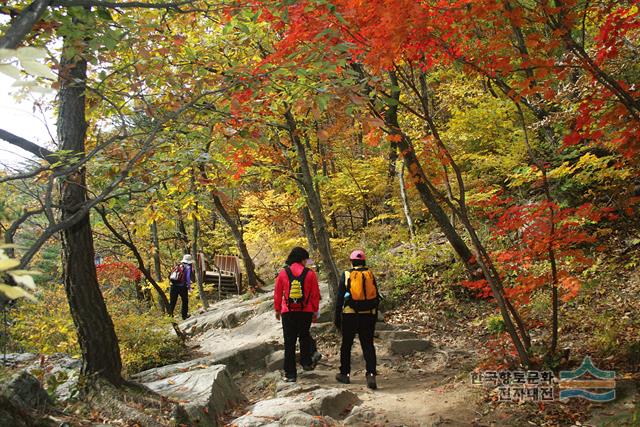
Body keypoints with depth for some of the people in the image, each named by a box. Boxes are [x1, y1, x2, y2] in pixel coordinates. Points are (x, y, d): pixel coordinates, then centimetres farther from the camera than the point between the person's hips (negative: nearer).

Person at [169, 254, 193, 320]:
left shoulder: (178, 266, 16)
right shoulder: (188, 267, -2)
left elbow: (171, 276, 16)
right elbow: (188, 278, -11)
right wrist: (189, 287, -5)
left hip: (173, 285, 5)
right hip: (182, 286, -5)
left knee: (172, 301, 8)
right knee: (185, 301, 12)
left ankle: (170, 314, 1)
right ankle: (184, 315, 17)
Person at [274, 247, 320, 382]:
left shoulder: (283, 273, -3)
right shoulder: (310, 274, -5)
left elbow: (277, 294, 3)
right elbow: (315, 294, -2)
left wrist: (277, 310, 14)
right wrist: (315, 311, 9)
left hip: (288, 313, 0)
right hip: (306, 312, 0)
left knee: (289, 342, 6)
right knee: (304, 336, 26)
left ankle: (290, 374, 7)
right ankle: (306, 362, 24)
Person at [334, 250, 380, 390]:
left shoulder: (346, 275, -4)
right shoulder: (370, 275, 4)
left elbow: (339, 298, -3)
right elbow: (376, 298, 8)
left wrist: (337, 317, 4)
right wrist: (375, 316, 17)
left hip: (350, 315, -2)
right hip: (368, 315, 2)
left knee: (346, 345, 13)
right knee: (368, 346, 5)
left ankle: (345, 374, 22)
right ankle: (371, 374, -10)